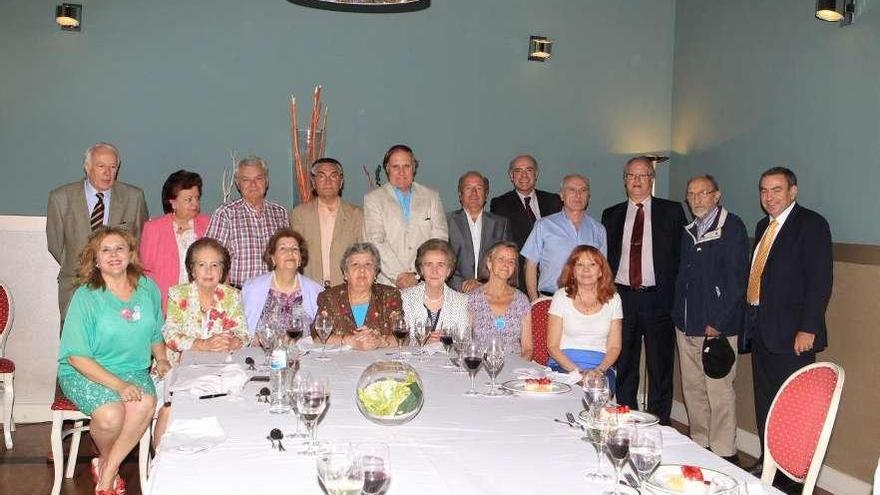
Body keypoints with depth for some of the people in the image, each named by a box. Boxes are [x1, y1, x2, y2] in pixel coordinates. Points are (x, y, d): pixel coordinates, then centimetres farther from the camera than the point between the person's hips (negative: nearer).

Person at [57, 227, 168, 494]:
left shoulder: (148, 288, 4)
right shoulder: (86, 297, -11)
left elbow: (156, 334, 20)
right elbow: (77, 356, -13)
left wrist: (161, 359, 0)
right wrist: (118, 385, -22)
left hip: (133, 370, 4)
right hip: (84, 372, -3)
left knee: (146, 403, -29)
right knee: (110, 415, -31)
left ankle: (106, 472, -8)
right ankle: (106, 459, 7)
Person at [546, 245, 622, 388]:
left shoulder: (613, 299, 10)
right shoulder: (562, 296, 5)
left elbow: (614, 347, 10)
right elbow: (552, 346, 1)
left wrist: (599, 370, -9)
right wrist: (576, 370, -13)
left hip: (600, 368, 2)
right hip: (563, 365, -1)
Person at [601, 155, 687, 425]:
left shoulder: (672, 211, 4)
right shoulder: (611, 215, 12)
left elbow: (681, 254, 1)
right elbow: (606, 258, 12)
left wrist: (675, 296, -6)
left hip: (658, 298, -2)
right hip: (622, 298, 2)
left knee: (660, 368, 5)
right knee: (623, 367, 9)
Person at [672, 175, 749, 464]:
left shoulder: (731, 227, -7)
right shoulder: (689, 232, 16)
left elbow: (736, 278, -13)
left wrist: (718, 322, -15)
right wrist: (679, 315, 11)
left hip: (717, 327, -7)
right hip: (687, 326, 7)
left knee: (719, 391, -5)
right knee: (692, 389, 12)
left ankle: (724, 453, 5)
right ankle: (699, 445, 24)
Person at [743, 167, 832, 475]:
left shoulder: (811, 224, -8)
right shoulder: (763, 227, 16)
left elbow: (820, 281, -15)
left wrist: (808, 329, -20)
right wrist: (751, 321, 12)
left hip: (791, 334, -8)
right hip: (760, 331, 8)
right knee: (765, 403, 15)